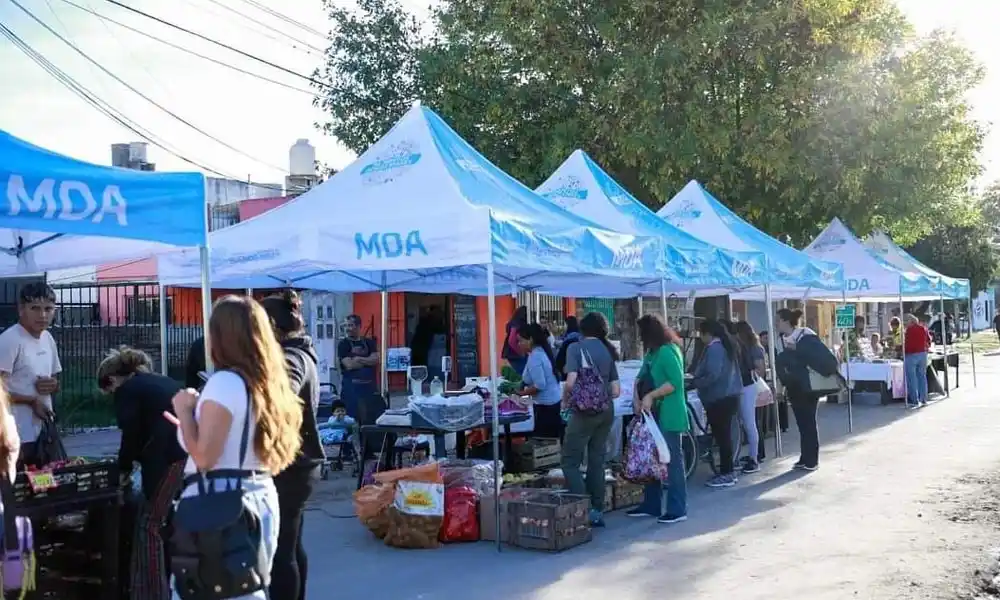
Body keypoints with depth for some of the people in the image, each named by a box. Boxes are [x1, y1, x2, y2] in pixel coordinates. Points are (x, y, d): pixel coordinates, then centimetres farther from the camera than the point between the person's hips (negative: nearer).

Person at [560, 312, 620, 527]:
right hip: (606, 411, 6)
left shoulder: (577, 347, -5)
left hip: (585, 411, -6)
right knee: (597, 461, 14)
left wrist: (565, 401, 2)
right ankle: (597, 511, 16)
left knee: (570, 462, 1)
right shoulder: (607, 351, 11)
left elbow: (571, 382, -16)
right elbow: (616, 391, 9)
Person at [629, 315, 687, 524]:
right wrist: (637, 399, -1)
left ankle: (677, 510, 2)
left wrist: (650, 395, -19)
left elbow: (676, 382, -21)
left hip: (669, 415, -10)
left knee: (672, 460, -5)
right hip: (654, 413, 10)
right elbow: (640, 378, 15)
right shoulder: (652, 353, 14)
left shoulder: (667, 351, -15)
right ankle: (651, 505, 24)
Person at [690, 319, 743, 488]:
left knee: (721, 435, -5)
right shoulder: (726, 345, 15)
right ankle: (728, 471, 20)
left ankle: (726, 474, -1)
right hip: (728, 396, 10)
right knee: (724, 434, 14)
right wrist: (699, 380, 20)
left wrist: (695, 383, -11)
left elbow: (712, 375, -25)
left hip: (719, 398, -10)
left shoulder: (714, 348, -16)